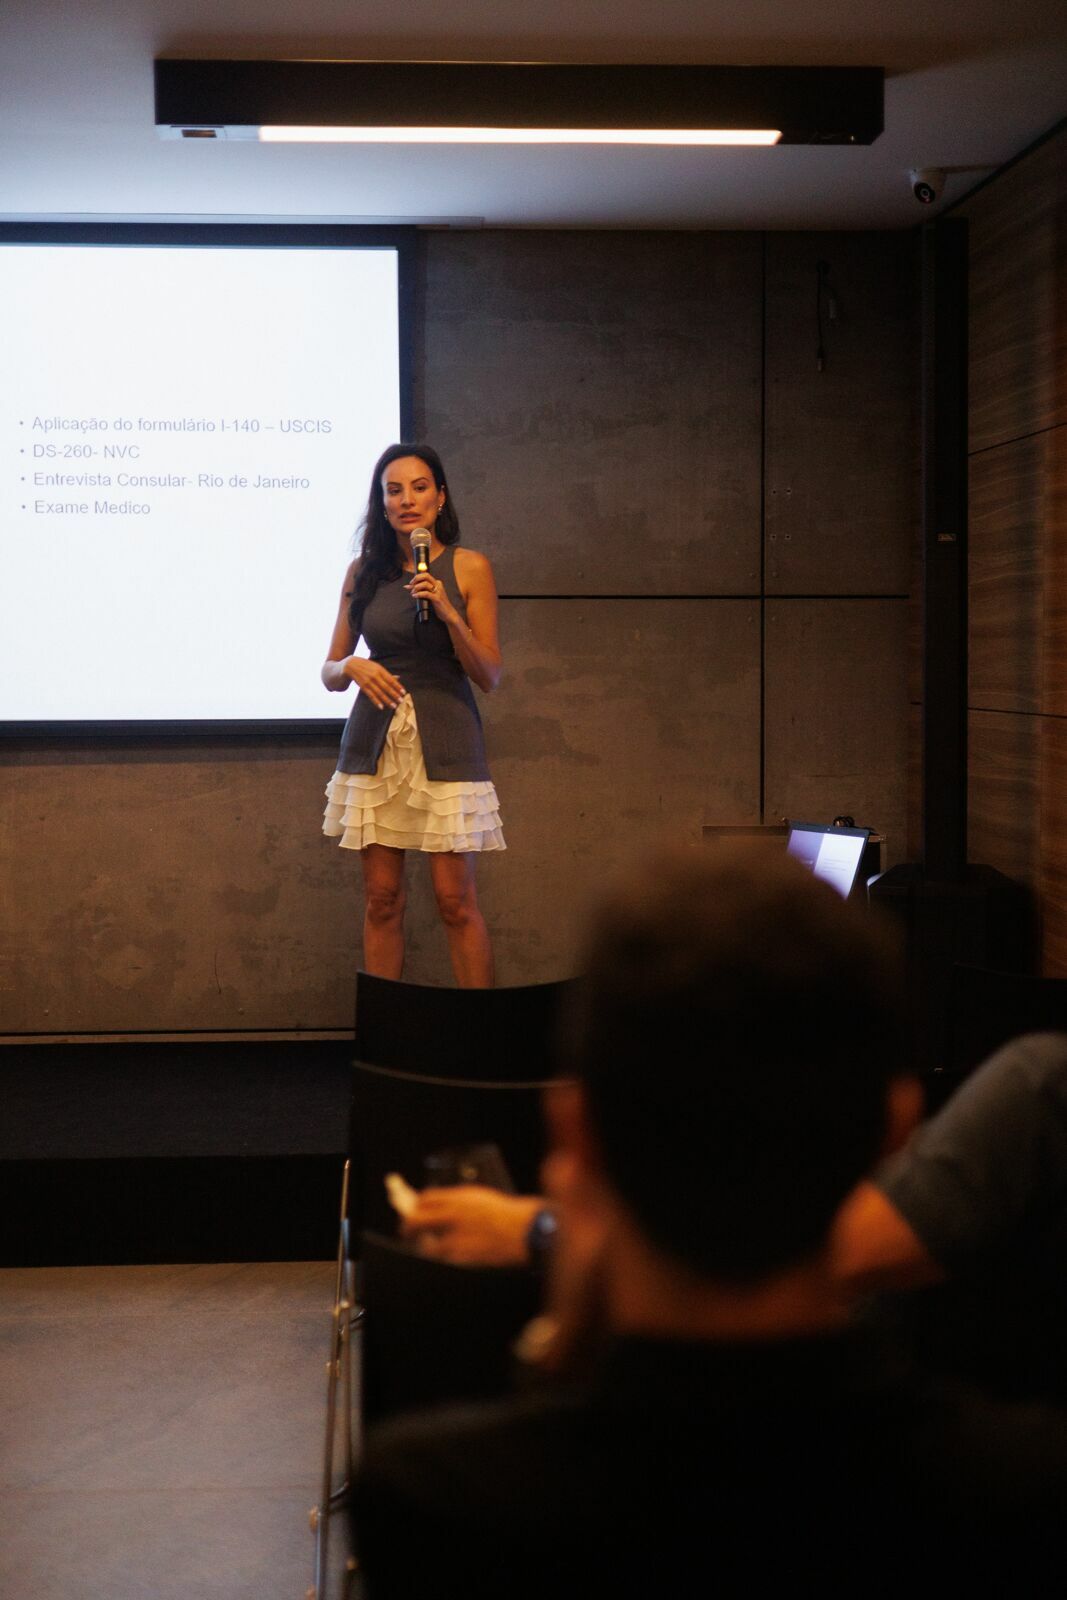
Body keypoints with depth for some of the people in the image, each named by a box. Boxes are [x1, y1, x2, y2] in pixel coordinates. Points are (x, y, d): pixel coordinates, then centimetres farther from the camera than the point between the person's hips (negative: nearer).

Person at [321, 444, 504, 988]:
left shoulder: (469, 567, 0)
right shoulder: (363, 571, 7)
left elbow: (489, 677, -2)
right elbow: (329, 672, 12)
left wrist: (450, 616, -16)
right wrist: (351, 667, -11)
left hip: (444, 741, -2)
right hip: (375, 741, 3)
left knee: (456, 900, -5)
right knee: (381, 899, 3)